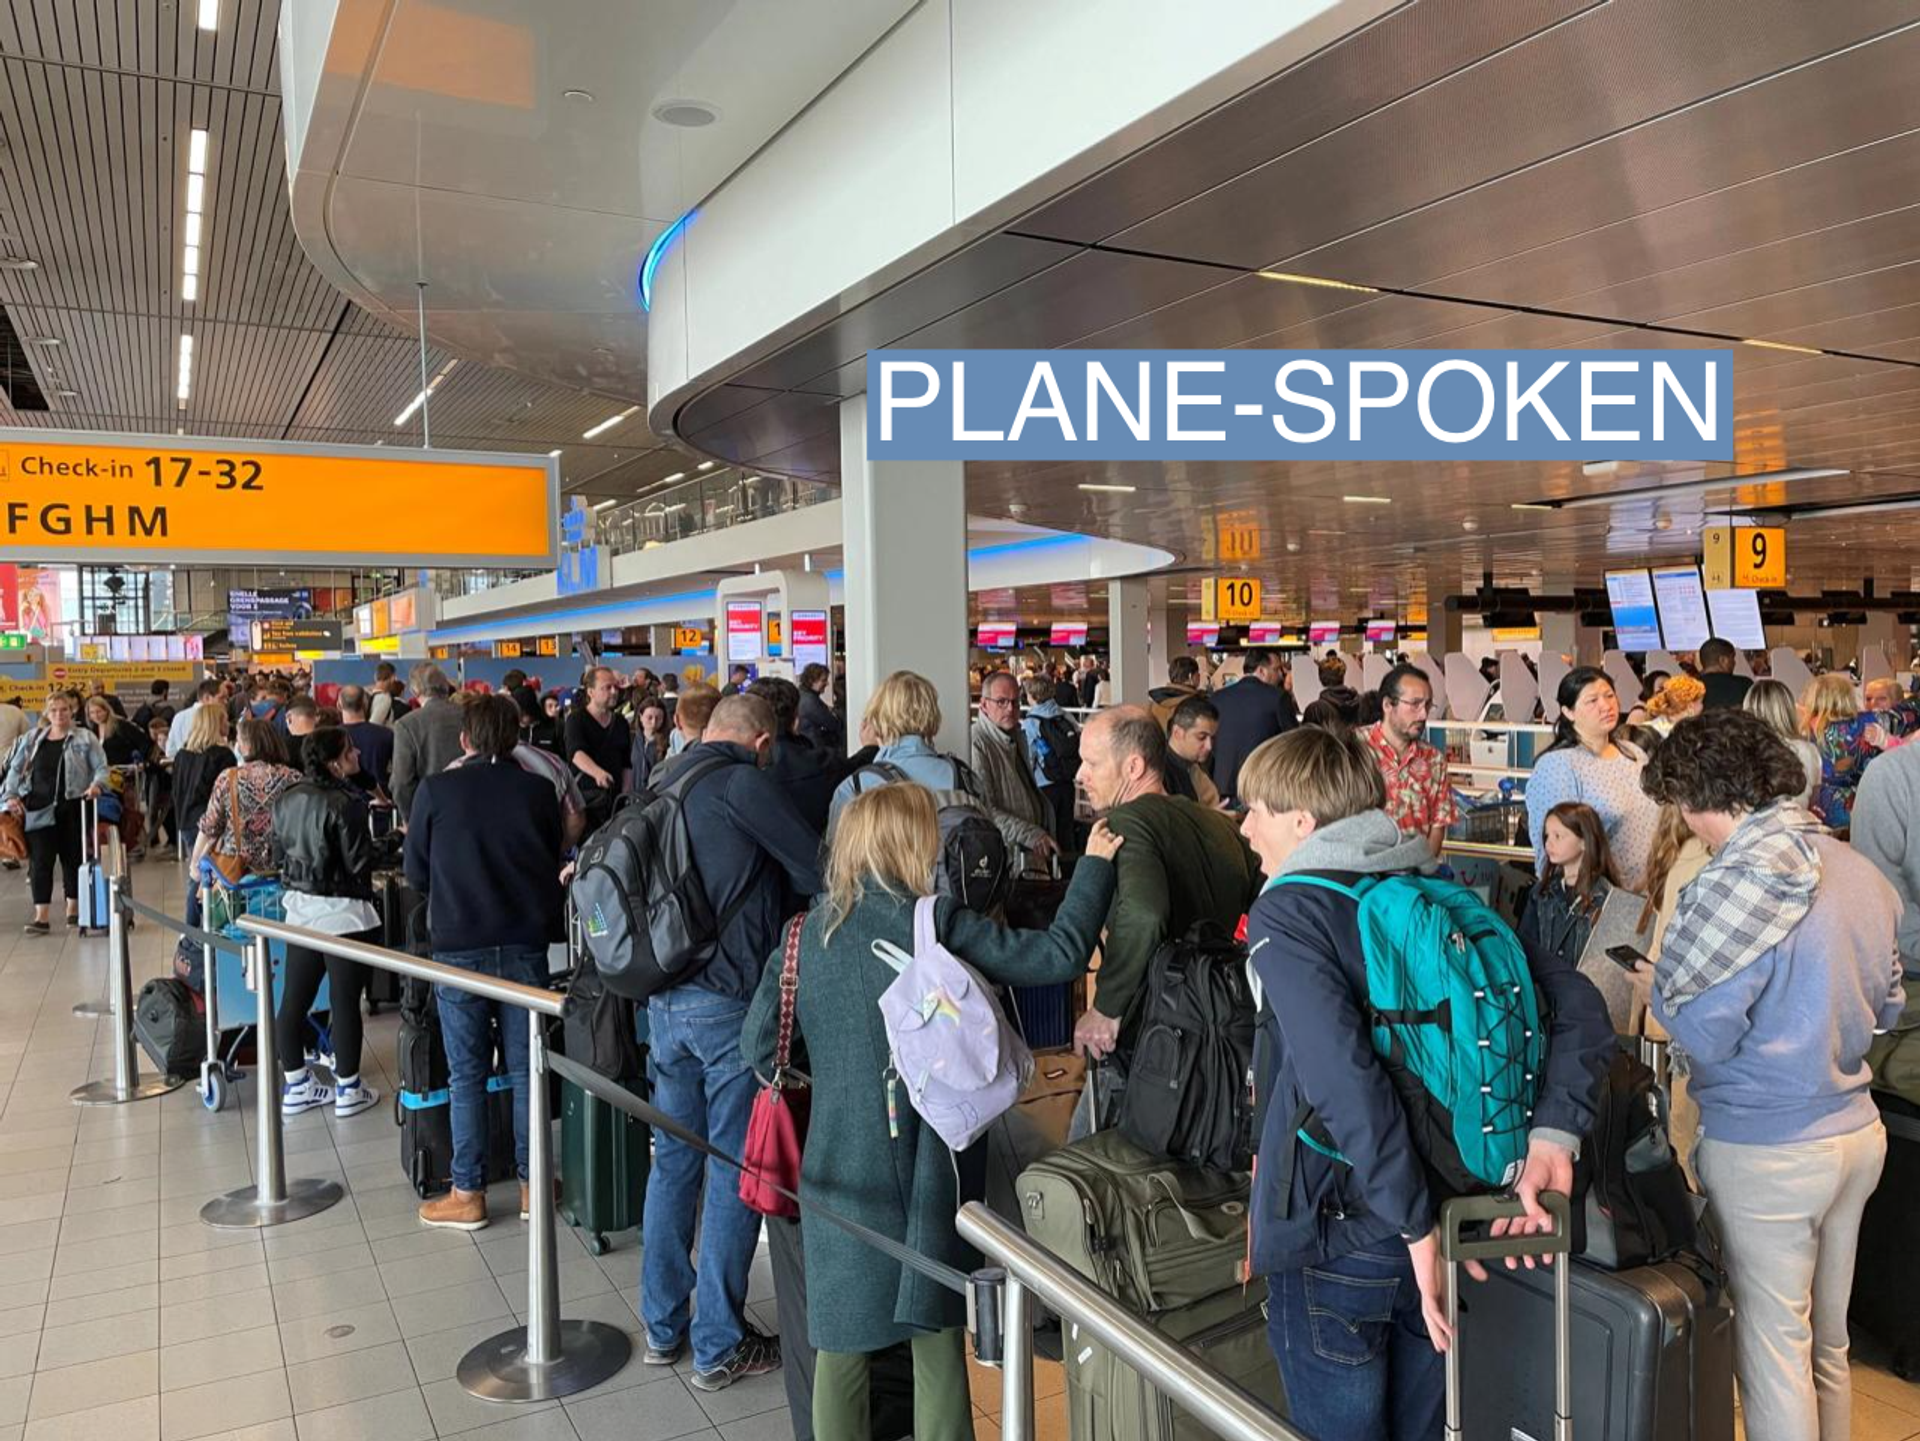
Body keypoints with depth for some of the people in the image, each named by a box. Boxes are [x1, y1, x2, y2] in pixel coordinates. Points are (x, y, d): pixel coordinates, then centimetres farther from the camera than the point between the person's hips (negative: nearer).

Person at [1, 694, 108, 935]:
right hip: (38, 810, 2)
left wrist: (96, 784, -20)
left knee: (73, 858, 9)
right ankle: (41, 917, -4)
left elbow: (101, 767, 0)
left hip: (73, 808, -2)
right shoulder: (32, 739, 11)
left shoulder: (85, 739, 3)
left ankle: (74, 907, 24)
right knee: (40, 861, -3)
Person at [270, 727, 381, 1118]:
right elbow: (358, 862, -16)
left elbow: (278, 852, 14)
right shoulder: (345, 804, -19)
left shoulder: (286, 800, 5)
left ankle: (294, 1086, 23)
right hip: (342, 912, -8)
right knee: (345, 1002, 2)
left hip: (300, 909, 8)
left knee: (293, 1000, 12)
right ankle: (348, 1090, 11)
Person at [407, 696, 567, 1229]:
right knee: (526, 1067, 11)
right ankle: (532, 1183, 20)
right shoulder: (538, 790, -3)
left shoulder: (436, 791, -6)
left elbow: (416, 874, 4)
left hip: (459, 946, -1)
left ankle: (467, 1194, 15)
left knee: (466, 1074, 8)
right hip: (526, 944, 2)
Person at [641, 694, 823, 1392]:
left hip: (665, 1000, 8)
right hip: (730, 1000, -7)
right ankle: (718, 1346, 12)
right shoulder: (742, 783, -12)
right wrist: (787, 895, 11)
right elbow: (816, 870, -12)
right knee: (734, 1170, 3)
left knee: (673, 1160, 16)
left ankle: (662, 1327, 28)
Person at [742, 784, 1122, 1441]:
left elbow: (761, 1043, 1)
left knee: (841, 1341, 15)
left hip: (839, 1163, 3)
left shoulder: (806, 933, -1)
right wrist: (1094, 865, -1)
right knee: (936, 1336, 15)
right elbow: (1059, 953, -11)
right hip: (924, 1163, -2)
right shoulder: (939, 925, -11)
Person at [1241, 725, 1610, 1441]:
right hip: (1449, 1201, 6)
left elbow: (1344, 1077, -28)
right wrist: (1551, 1135, -10)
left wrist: (1418, 1227, -22)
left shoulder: (1286, 913, -15)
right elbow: (1578, 1003, -2)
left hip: (1336, 1234, -6)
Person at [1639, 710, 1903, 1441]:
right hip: (1859, 1133, 7)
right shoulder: (1861, 870, 1)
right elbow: (1887, 1006, 12)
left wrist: (1660, 986, -2)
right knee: (1828, 1340, 22)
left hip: (1766, 1151, -7)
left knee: (1773, 1347, 8)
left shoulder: (1741, 883, -23)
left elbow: (1703, 1033, -20)